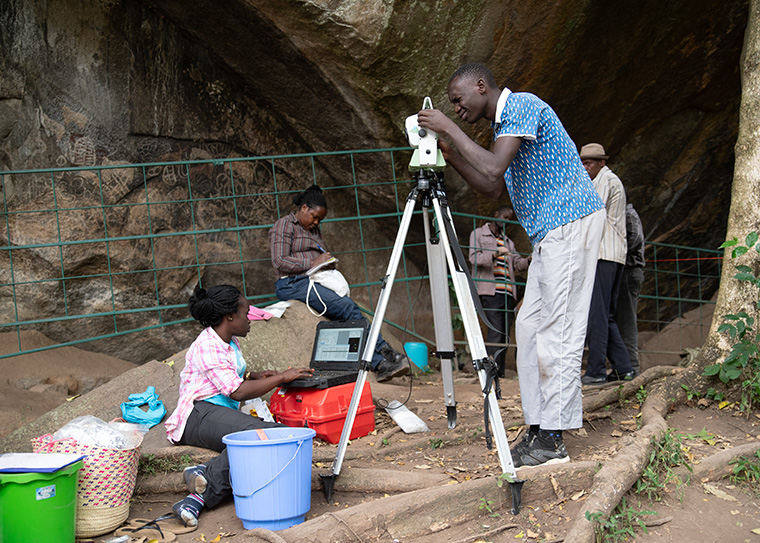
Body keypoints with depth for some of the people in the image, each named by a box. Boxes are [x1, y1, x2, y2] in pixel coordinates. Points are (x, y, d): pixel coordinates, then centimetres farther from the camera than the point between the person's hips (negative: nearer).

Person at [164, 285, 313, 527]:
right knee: (259, 432, -33)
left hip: (226, 415, 10)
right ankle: (209, 475, -21)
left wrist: (254, 376, 15)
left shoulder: (231, 342, 17)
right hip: (199, 415, -10)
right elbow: (238, 392, -19)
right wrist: (281, 378, -15)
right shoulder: (207, 347, -13)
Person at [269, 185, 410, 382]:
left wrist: (327, 260, 7)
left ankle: (379, 365, -33)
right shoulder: (284, 226, 0)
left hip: (317, 282, 8)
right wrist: (313, 262, -14)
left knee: (347, 318, -21)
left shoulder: (314, 230, 25)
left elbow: (324, 254, 32)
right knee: (348, 307, -27)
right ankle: (385, 352, -27)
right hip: (292, 284, -8)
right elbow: (279, 262, -11)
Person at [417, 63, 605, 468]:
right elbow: (493, 189, 20)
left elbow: (494, 168, -22)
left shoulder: (522, 106, -9)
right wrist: (451, 156, 12)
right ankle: (538, 429, 10)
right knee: (530, 326, 7)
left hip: (570, 221, -10)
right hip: (550, 231, 11)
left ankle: (552, 440, -9)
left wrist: (450, 129, -14)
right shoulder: (503, 124, 22)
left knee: (558, 330, -11)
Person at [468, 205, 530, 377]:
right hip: (490, 291, -6)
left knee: (504, 333, 1)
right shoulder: (478, 234, 10)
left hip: (507, 292, 6)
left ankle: (498, 372, 4)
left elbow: (517, 262, 13)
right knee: (496, 330, -17)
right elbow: (474, 257, -5)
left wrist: (528, 261, -9)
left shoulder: (508, 241, 27)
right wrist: (494, 254, -22)